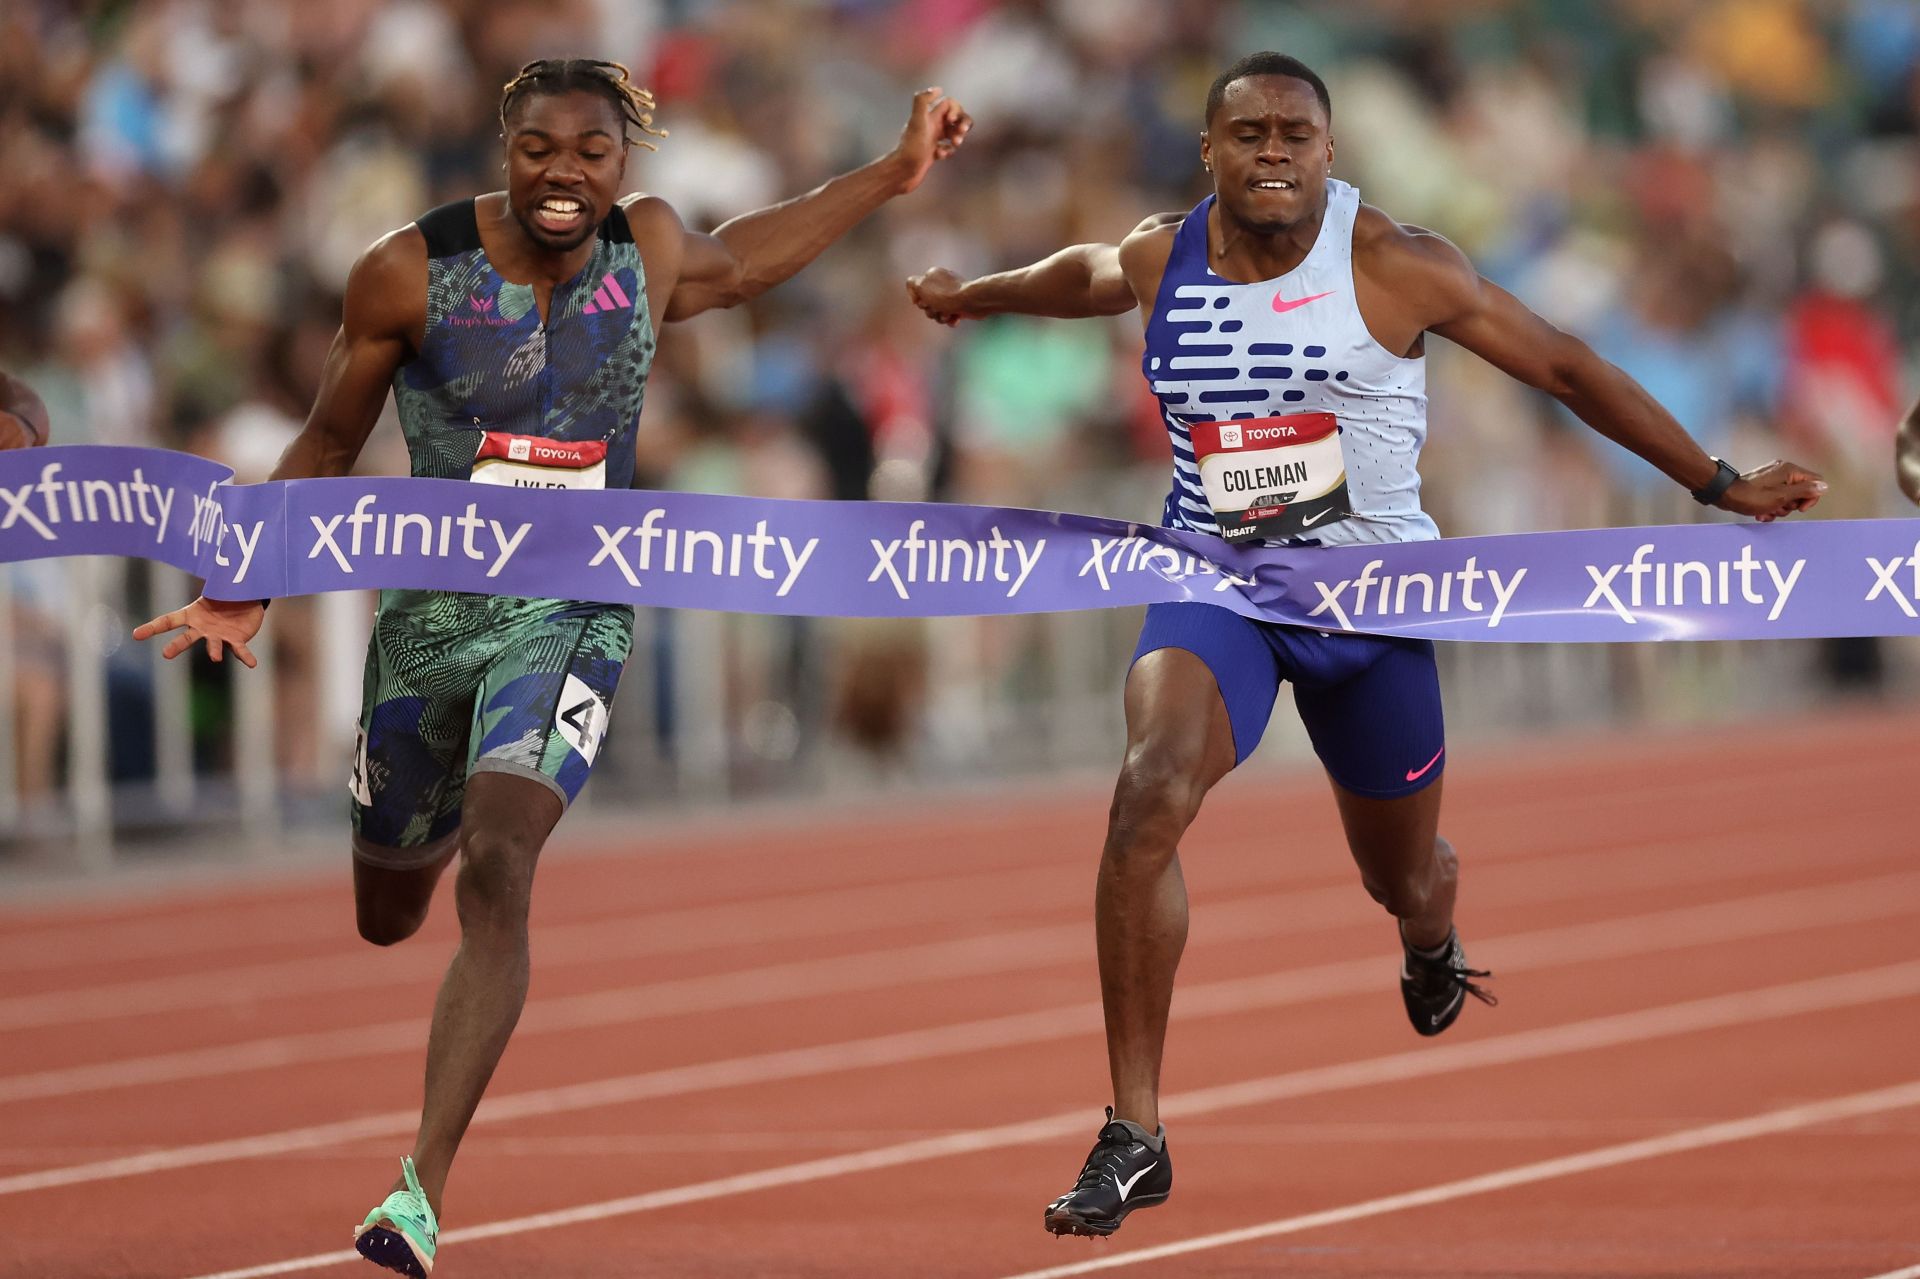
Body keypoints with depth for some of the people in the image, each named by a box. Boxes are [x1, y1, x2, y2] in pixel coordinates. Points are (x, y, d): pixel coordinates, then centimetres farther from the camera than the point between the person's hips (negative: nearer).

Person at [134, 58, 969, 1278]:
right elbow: (330, 441, 5)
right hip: (432, 611, 1)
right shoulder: (411, 273, -9)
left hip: (572, 615, -1)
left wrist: (893, 175, 24)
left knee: (497, 874, -23)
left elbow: (729, 264, 25)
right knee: (389, 913, 16)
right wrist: (250, 588, -1)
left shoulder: (647, 250, -1)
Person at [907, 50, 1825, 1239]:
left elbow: (1567, 368, -6)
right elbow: (1083, 274, 24)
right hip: (1215, 591, 1)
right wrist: (975, 295, 42)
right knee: (1149, 797, -27)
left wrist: (1718, 484, -6)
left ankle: (1431, 943, 60)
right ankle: (1134, 1136, -22)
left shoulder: (1394, 268, -12)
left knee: (1403, 876, 14)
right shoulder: (1161, 260, -2)